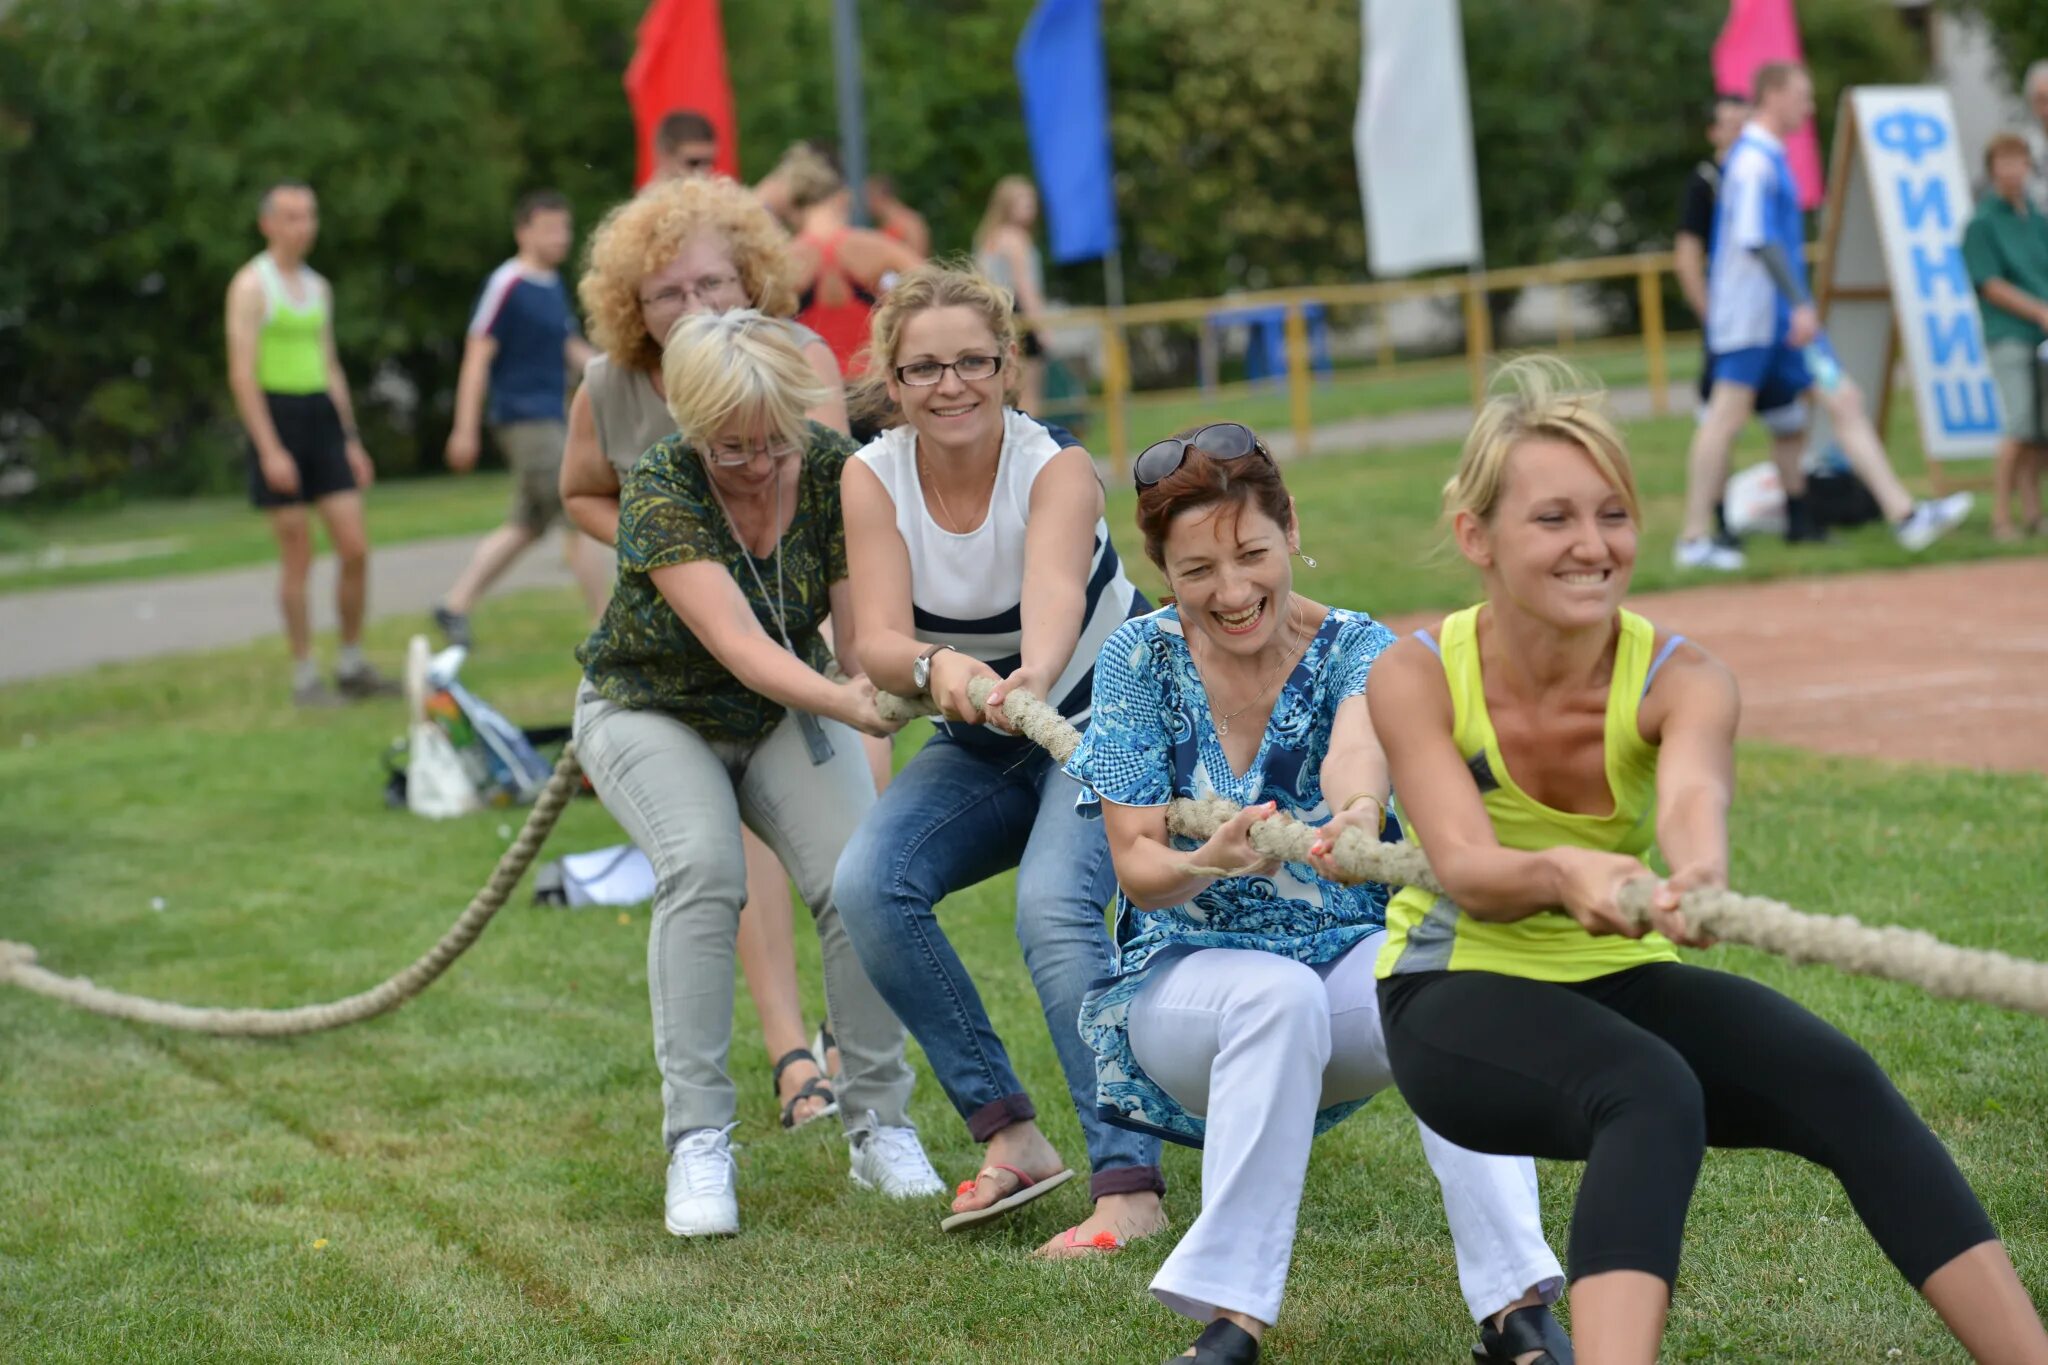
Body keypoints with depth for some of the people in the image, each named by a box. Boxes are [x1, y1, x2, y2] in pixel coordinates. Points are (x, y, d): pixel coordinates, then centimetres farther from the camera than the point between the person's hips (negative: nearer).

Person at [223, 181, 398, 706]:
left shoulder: (318, 287, 16)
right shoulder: (251, 285, -6)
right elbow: (242, 373, -12)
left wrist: (351, 440, 16)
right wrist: (270, 450, -18)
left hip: (323, 417, 6)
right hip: (276, 418, -6)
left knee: (356, 549, 0)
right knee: (298, 559, -3)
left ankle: (352, 667, 12)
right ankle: (304, 677, 6)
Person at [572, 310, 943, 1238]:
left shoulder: (832, 467, -19)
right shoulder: (660, 491, -29)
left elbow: (859, 623, -22)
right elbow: (736, 643, -40)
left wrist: (881, 680, -45)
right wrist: (842, 704, -57)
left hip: (786, 710, 3)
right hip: (652, 713, -3)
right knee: (703, 869, -31)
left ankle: (878, 1126, -4)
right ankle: (697, 1142, -25)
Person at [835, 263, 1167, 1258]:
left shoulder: (1055, 467, -24)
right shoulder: (873, 477, -14)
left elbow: (1055, 590, -44)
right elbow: (878, 641, -26)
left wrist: (1034, 678, -67)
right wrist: (935, 669, -49)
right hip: (980, 745, 4)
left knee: (1053, 906, -30)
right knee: (868, 882, -21)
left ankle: (1129, 1183, -28)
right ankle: (1010, 1136, -13)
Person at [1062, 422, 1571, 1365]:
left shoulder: (1357, 650, -9)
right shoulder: (1142, 660, -6)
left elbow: (1359, 742, -34)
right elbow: (1135, 868, -13)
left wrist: (1358, 810, -59)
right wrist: (1207, 865, -37)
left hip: (1352, 963, 0)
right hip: (1184, 977, 0)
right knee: (1277, 991, -35)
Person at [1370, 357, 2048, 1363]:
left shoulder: (1678, 678, -15)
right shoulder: (1416, 678, -16)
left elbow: (1693, 790, -38)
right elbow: (1467, 867, -31)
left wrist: (1698, 871, -63)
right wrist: (1563, 873, -54)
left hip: (1625, 981, 3)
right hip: (1458, 996, -3)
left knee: (1844, 1086, -25)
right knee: (1652, 1095, -35)